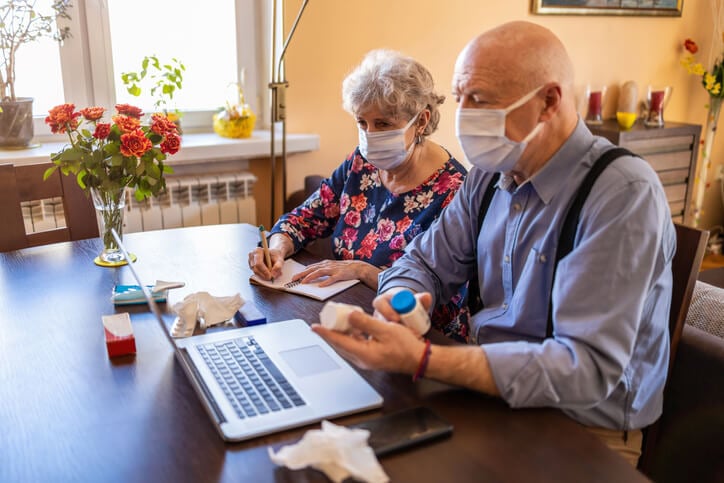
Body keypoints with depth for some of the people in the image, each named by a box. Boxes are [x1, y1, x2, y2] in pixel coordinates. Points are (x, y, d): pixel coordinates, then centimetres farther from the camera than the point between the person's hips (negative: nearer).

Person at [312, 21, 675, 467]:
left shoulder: (624, 195, -21)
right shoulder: (490, 175, 0)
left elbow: (588, 368, -28)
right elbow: (425, 262, 9)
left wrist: (421, 359, -35)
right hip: (494, 392, 6)